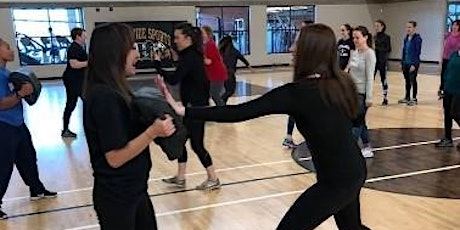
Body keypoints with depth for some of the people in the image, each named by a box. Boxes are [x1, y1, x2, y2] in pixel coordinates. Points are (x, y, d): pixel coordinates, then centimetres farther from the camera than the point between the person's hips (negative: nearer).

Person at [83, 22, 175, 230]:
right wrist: (153, 132, -30)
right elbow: (115, 158, -24)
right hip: (116, 197, -9)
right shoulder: (104, 96, -24)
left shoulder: (116, 91, 6)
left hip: (134, 190, 9)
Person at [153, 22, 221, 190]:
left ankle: (213, 179, 12)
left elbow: (173, 79, -29)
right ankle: (180, 178, 23)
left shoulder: (189, 57, -19)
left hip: (196, 107, -10)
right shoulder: (192, 55, 10)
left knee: (196, 144, -1)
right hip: (193, 105, 10)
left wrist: (157, 64, -22)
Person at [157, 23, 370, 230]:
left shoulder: (298, 92, -22)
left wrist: (183, 111, -25)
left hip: (336, 181, -8)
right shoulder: (342, 83, -2)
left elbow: (240, 112, -26)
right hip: (354, 171, 9)